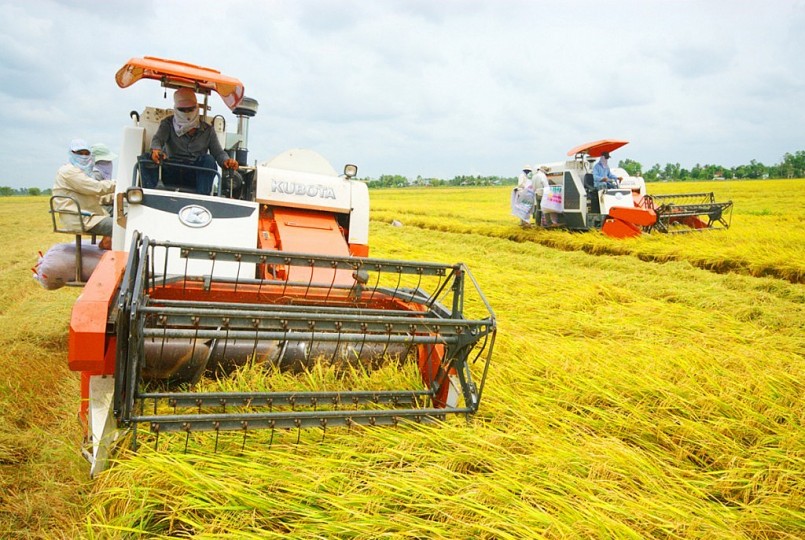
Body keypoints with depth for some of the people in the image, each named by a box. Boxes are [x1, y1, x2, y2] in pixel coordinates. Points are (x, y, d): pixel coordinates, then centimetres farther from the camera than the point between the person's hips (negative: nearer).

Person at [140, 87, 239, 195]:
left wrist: (226, 161, -19)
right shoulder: (168, 124, 11)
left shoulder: (207, 130, 13)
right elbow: (157, 139, -8)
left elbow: (218, 152, 7)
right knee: (146, 158, -23)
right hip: (171, 173, 0)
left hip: (195, 177, 0)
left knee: (208, 159, -30)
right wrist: (156, 150, -35)